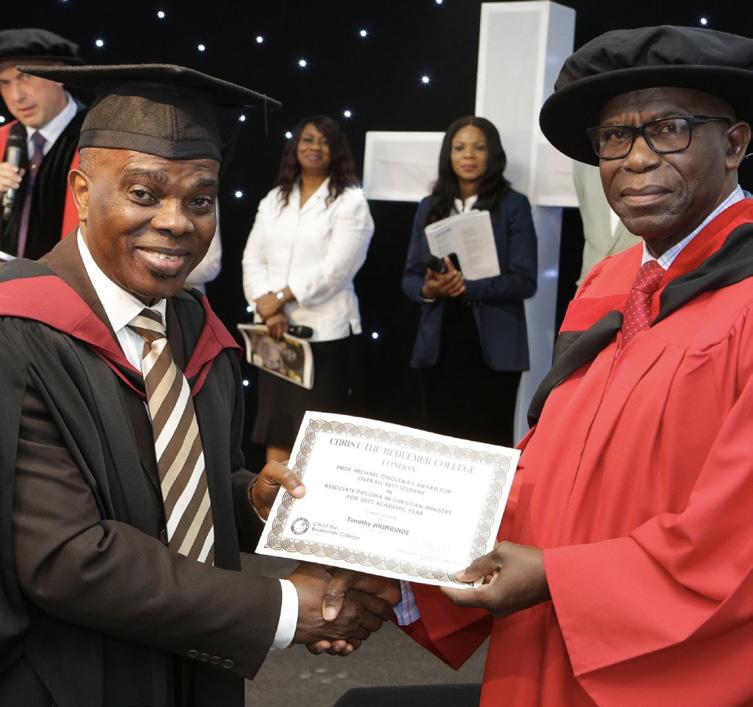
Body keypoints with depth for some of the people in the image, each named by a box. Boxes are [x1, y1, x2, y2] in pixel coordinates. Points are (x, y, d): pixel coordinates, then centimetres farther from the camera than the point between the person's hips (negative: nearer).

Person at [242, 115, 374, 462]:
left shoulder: (350, 201, -2)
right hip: (274, 329, 5)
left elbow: (335, 267, -13)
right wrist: (267, 309, -10)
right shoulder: (274, 199, 14)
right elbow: (253, 259, 6)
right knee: (275, 428, 9)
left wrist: (280, 297, -13)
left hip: (324, 331, -5)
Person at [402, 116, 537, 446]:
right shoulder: (430, 207, 12)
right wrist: (428, 290, -12)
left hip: (492, 347, -3)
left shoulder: (513, 205, 1)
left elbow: (524, 281, -7)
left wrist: (465, 287, -19)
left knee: (488, 444, -1)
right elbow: (410, 276, 11)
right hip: (437, 345, 3)